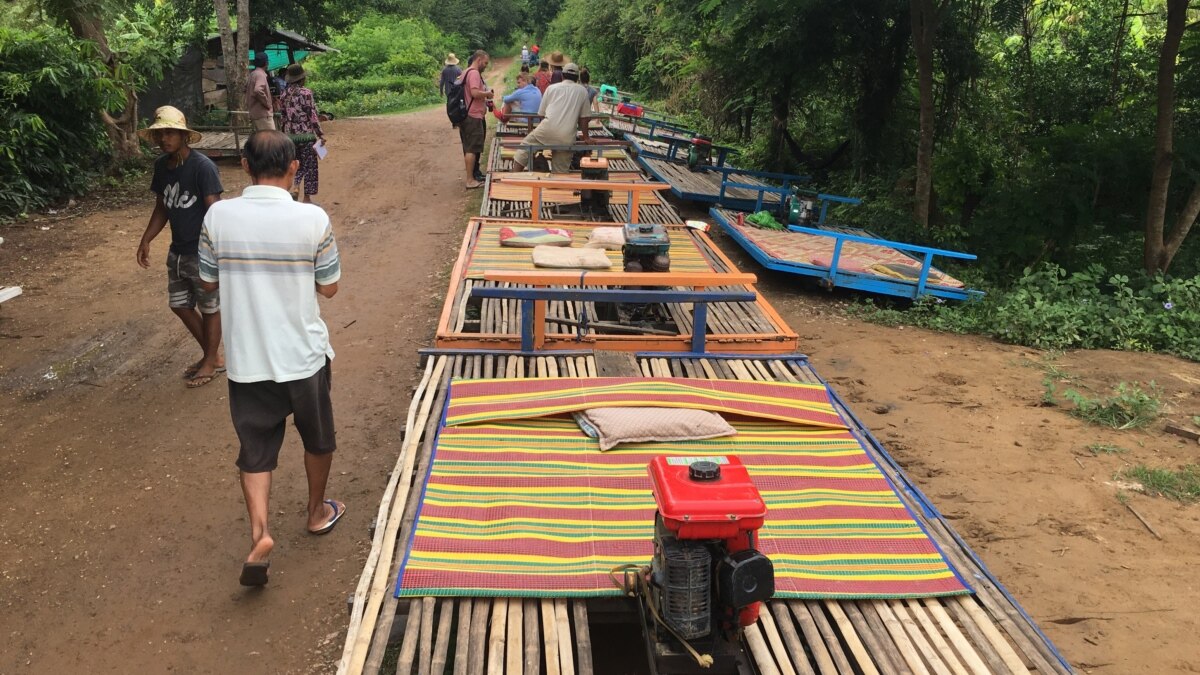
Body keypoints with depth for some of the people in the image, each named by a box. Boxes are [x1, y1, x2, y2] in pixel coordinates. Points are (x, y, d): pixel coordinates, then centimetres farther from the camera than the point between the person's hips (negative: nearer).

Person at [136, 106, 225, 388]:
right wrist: (146, 240, 8)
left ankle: (212, 361, 25)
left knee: (209, 308, 7)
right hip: (177, 251, 8)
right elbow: (162, 208, 14)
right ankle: (211, 354, 33)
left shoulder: (203, 167, -20)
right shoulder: (161, 165, 3)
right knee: (179, 304, 16)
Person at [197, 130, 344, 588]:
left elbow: (209, 282, 4)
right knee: (317, 438, 22)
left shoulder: (218, 216, -9)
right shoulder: (312, 219, -14)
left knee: (255, 451, 12)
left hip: (246, 361, 1)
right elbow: (329, 288, -4)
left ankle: (259, 534, -4)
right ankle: (318, 512, 40)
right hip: (304, 356, -1)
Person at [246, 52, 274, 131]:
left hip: (254, 113, 10)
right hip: (263, 113, -10)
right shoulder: (260, 74, -12)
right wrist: (267, 104, -17)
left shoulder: (251, 75, 17)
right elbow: (258, 91, -28)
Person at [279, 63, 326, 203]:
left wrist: (285, 133, 20)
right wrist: (320, 134, -8)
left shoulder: (285, 93, 5)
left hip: (290, 133, 6)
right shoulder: (305, 92, -12)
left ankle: (294, 187, -4)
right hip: (306, 133, -6)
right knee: (309, 165, 4)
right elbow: (312, 115, -13)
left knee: (297, 163, 18)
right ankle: (306, 197, 6)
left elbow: (284, 116, 11)